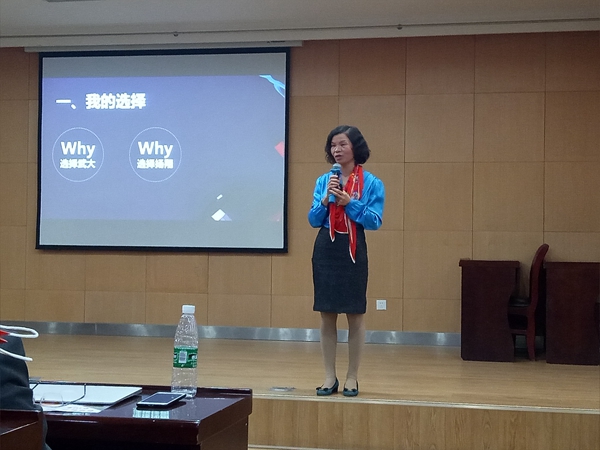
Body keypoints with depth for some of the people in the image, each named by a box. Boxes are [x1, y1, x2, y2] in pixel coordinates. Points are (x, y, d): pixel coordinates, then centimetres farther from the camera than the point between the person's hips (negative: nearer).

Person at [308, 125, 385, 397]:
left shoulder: (371, 183, -3)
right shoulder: (323, 181, 6)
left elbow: (375, 222, -8)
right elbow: (313, 220, 4)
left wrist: (349, 202, -17)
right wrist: (326, 199, -13)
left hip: (353, 251, -3)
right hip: (325, 251, 3)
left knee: (355, 316, 3)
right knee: (327, 316, 6)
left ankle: (352, 378, 14)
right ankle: (330, 377, 16)